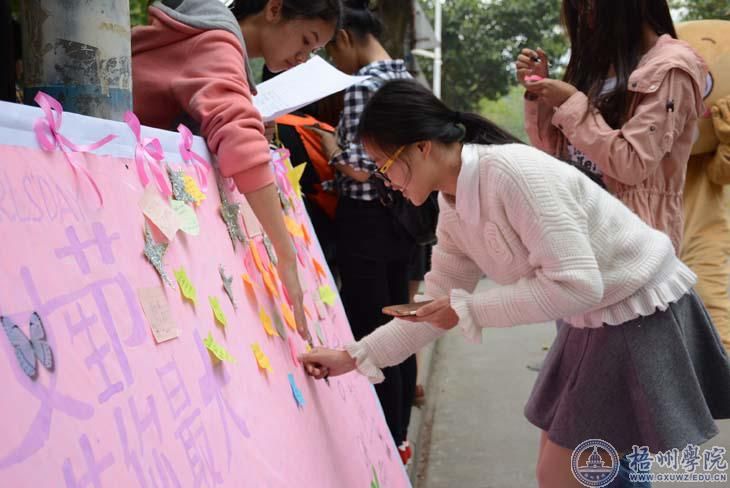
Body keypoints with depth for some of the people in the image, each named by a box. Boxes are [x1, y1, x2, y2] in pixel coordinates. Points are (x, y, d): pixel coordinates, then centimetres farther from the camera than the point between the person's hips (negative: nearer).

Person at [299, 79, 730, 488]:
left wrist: (467, 308, -23)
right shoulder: (455, 210, 2)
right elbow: (439, 309, 9)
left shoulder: (514, 173, -27)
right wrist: (354, 356, 3)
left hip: (644, 316, -9)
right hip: (596, 321, 9)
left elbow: (576, 285, -29)